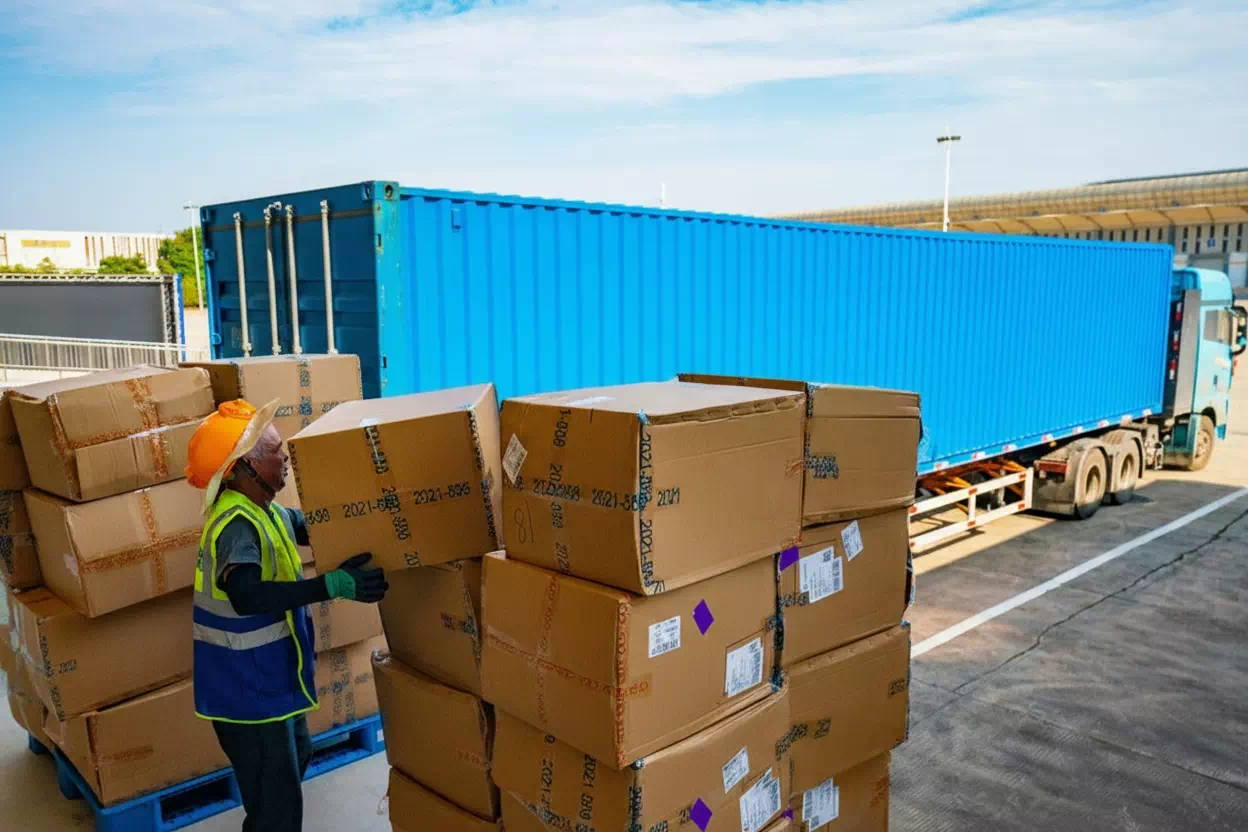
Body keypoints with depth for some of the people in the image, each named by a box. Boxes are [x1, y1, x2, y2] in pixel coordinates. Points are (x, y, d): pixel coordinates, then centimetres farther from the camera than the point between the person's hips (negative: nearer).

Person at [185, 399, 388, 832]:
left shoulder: (262, 511, 3)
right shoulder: (237, 524, -29)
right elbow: (247, 596, -45)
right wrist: (335, 584, -47)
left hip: (269, 677, 10)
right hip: (247, 687, -10)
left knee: (295, 760, 30)